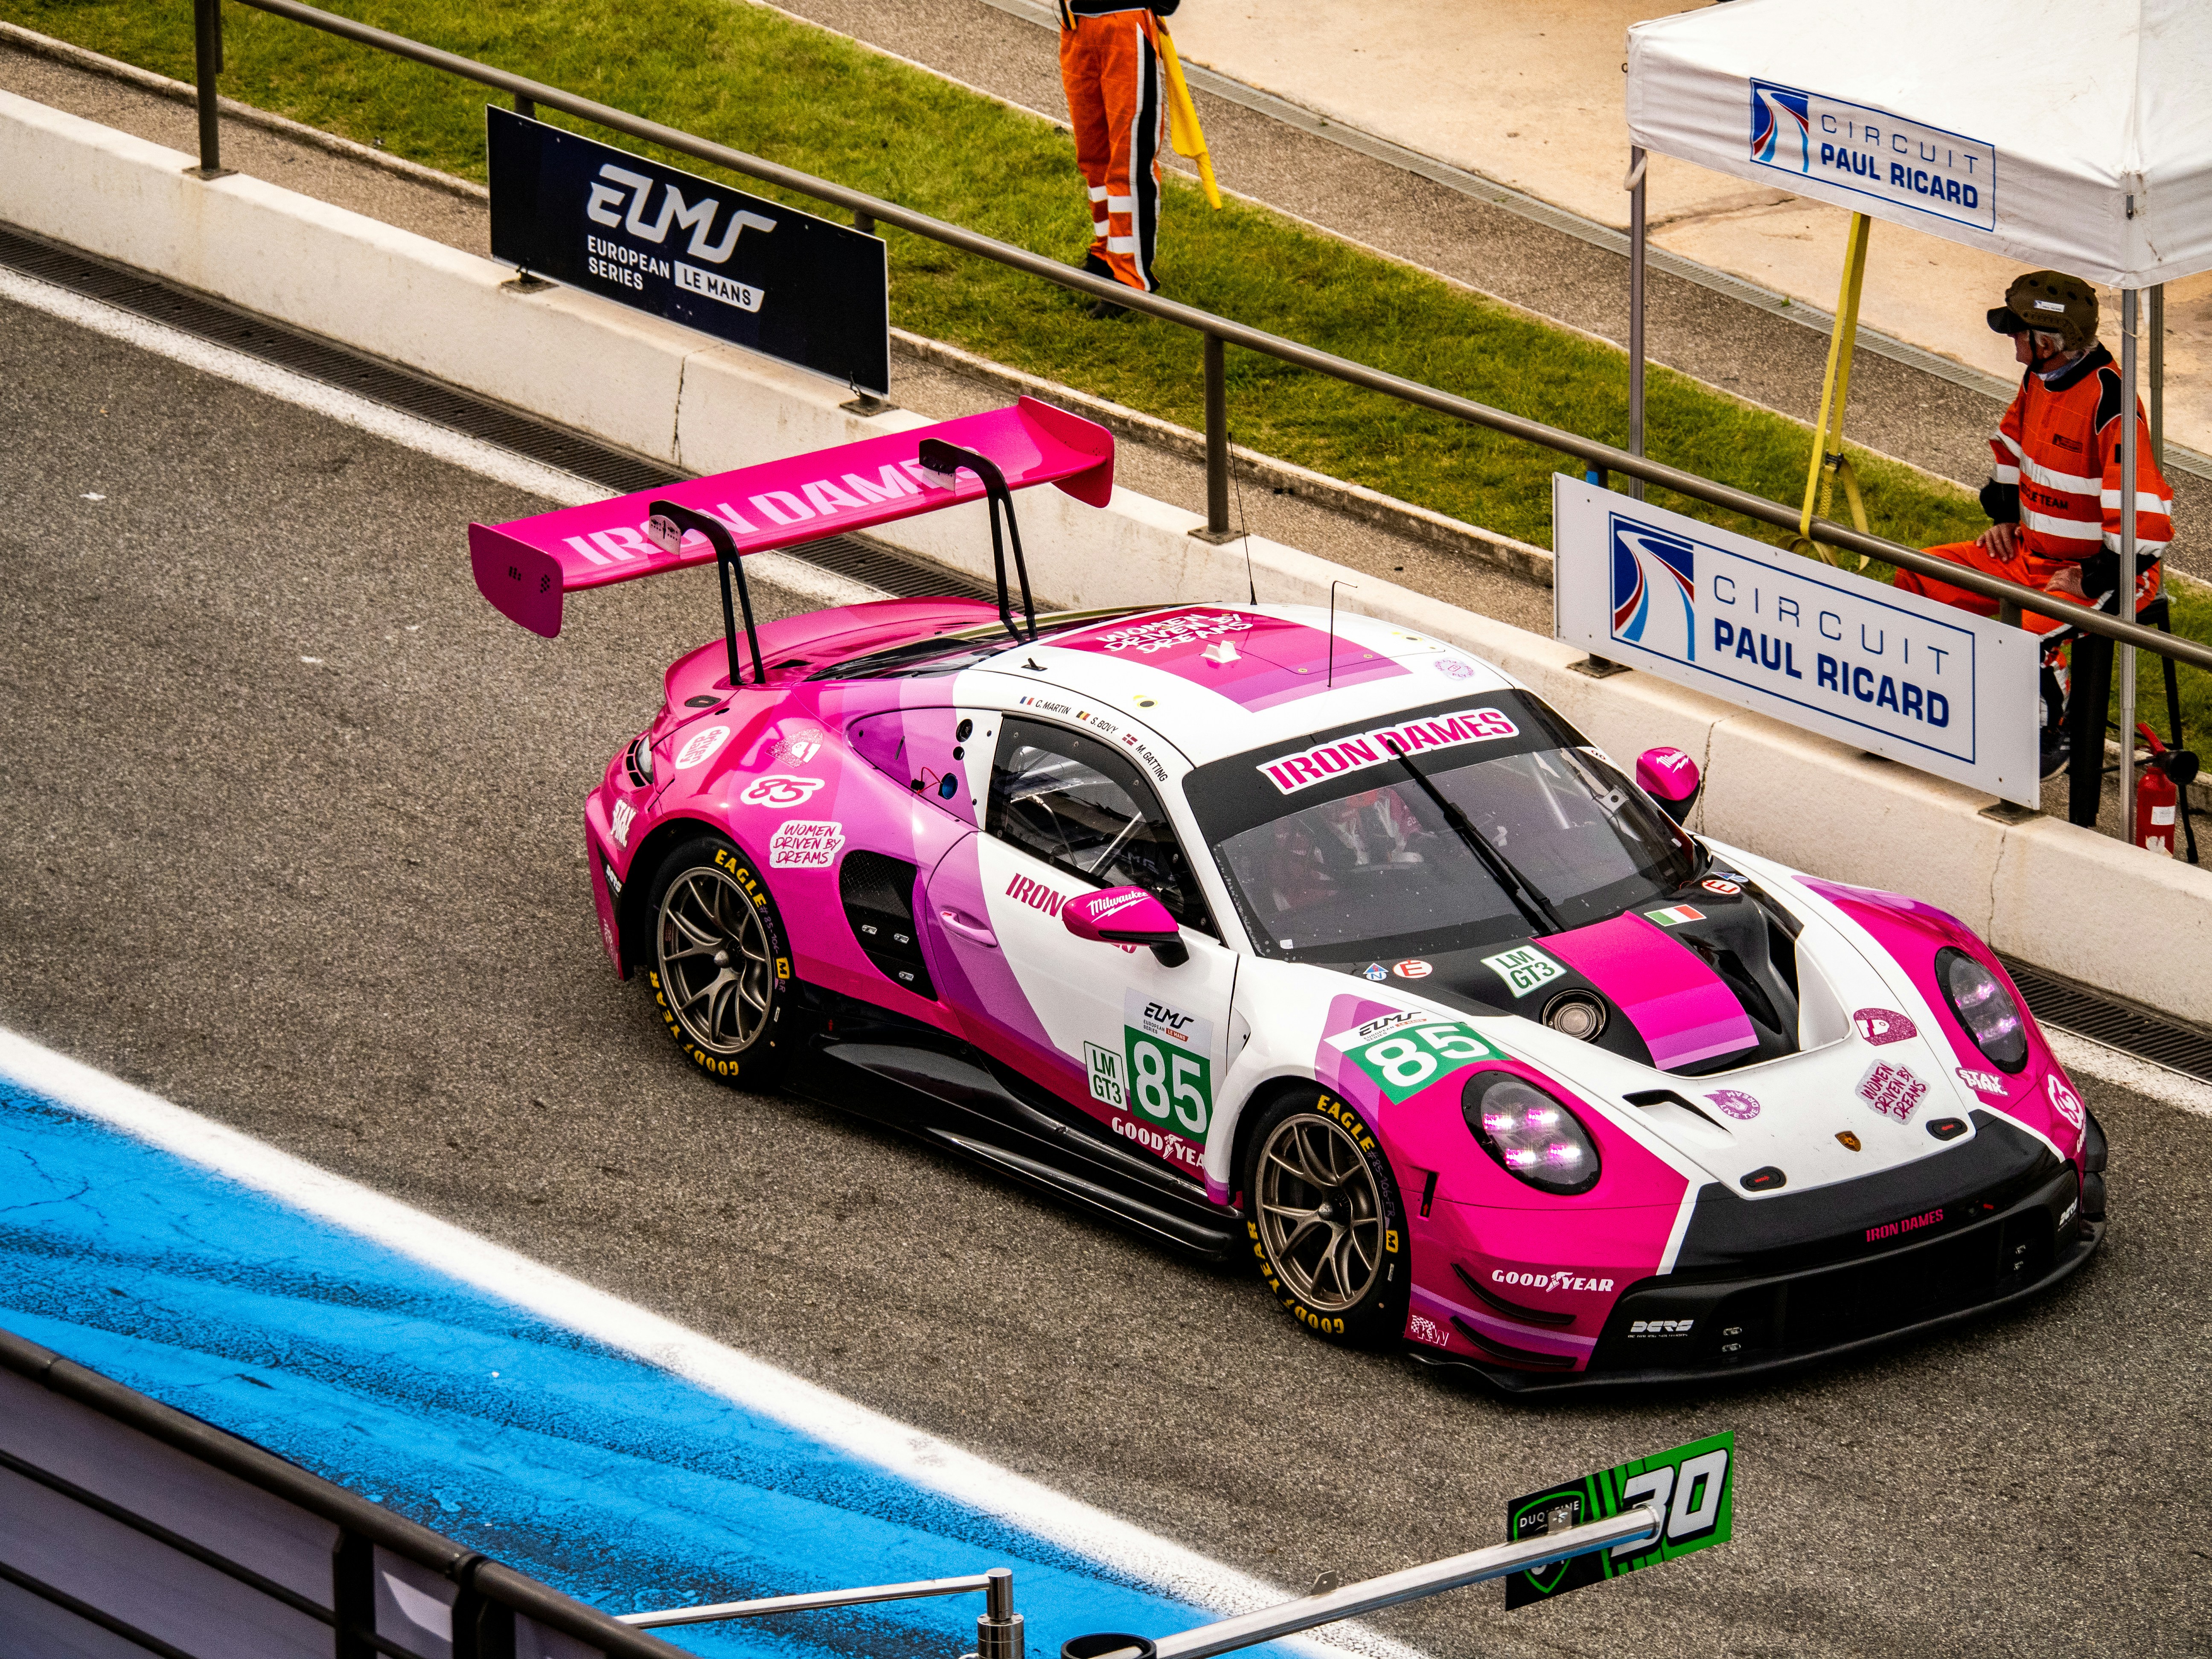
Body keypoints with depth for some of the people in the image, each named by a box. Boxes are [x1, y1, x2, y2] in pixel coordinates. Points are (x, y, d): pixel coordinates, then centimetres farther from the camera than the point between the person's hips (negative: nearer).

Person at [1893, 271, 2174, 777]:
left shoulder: (2108, 402, -28)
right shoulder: (2041, 378, 0)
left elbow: (2145, 514, -31)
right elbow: (2012, 441, 24)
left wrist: (2094, 580, -24)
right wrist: (2003, 517, 16)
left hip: (2100, 569, -9)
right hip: (2031, 552, 9)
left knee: (2029, 632, -36)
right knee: (1917, 581, 4)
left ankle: (2053, 738, -7)